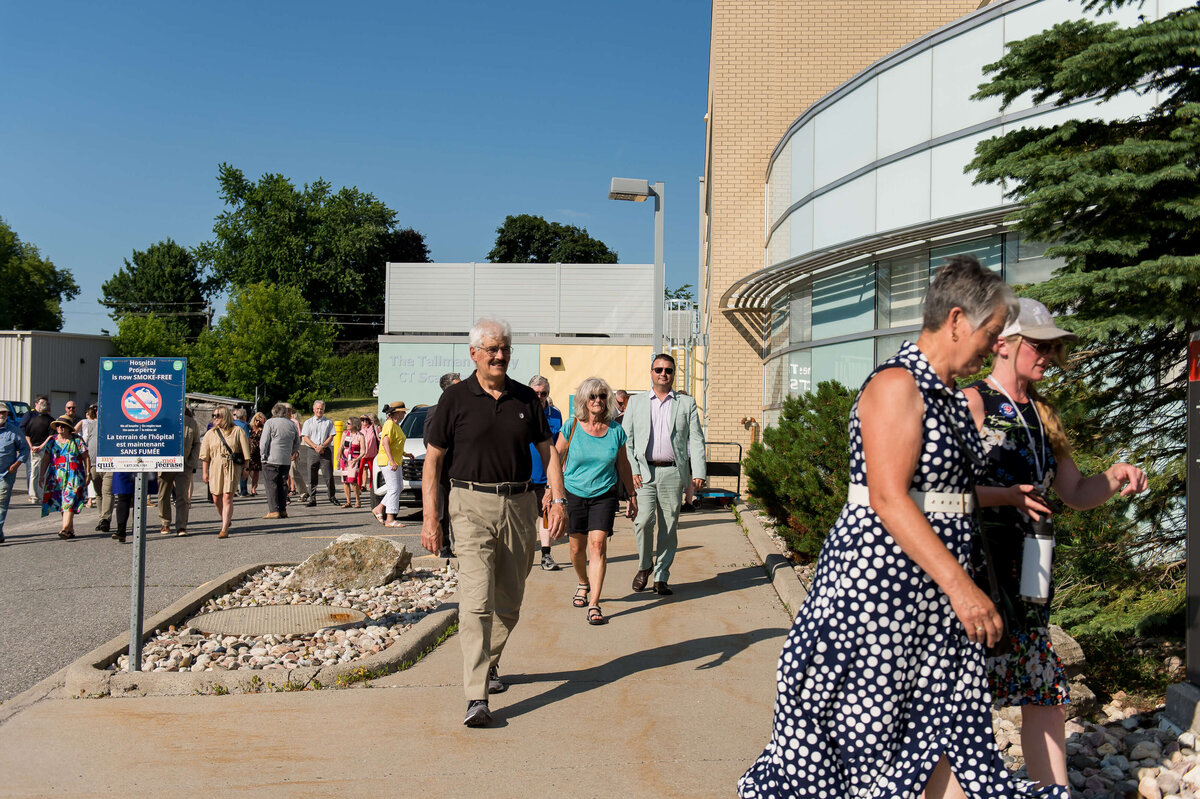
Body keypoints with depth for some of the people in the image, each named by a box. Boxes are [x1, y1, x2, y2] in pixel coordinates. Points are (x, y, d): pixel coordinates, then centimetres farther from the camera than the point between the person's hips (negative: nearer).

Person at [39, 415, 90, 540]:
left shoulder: (77, 440, 1)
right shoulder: (52, 441, 11)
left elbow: (85, 458, 2)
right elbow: (45, 459, 13)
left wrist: (87, 474, -3)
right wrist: (42, 476, 8)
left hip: (74, 477, -4)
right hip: (56, 477, 4)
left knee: (69, 501, -14)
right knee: (63, 503, 5)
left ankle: (65, 529, -20)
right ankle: (71, 530, 13)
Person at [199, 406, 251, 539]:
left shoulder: (237, 431, 1)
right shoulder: (210, 433, 10)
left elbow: (245, 452, 4)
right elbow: (205, 455, 12)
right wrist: (205, 472, 7)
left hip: (232, 468, -4)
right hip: (215, 468, 4)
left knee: (227, 498, -10)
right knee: (216, 499, 6)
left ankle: (224, 529, -10)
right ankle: (226, 519, 33)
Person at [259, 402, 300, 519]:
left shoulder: (270, 422, -4)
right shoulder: (291, 424, 11)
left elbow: (263, 441, -8)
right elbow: (297, 443, 16)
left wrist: (263, 455, 1)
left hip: (271, 459, -5)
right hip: (286, 461, 5)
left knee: (271, 485, -1)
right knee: (283, 484, 10)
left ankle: (274, 511, -5)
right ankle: (283, 510, 10)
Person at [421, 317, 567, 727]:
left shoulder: (527, 398, 8)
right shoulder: (455, 398, -2)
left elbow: (547, 450, 11)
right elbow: (433, 459, 0)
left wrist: (558, 499, -2)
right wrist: (430, 518, -6)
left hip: (519, 505, 4)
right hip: (473, 504, -4)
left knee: (509, 600, 14)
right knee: (476, 600, -13)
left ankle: (489, 666, 37)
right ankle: (476, 698, -13)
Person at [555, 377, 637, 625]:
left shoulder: (616, 431, -1)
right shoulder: (572, 427, -4)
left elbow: (623, 466, 11)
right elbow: (556, 458, 5)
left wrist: (633, 496, 15)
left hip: (604, 495, 0)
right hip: (573, 493, 1)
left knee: (598, 545, -12)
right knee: (577, 547, 9)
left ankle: (594, 605, -11)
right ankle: (583, 584, 40)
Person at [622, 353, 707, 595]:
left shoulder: (687, 403, 11)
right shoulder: (636, 402, 12)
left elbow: (696, 440, 6)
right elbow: (626, 439, 7)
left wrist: (698, 472, -5)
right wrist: (632, 470, -5)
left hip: (673, 473, 1)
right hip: (644, 472, 0)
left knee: (669, 527, 2)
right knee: (644, 520, -14)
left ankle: (661, 578, 13)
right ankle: (644, 566, 10)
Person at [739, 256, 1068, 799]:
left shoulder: (949, 395, 14)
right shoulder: (896, 384, -16)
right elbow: (889, 499, -24)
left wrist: (1005, 496, 29)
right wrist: (960, 585, -26)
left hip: (934, 583, 9)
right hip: (879, 575, -9)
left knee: (948, 723, 11)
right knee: (862, 728, 1)